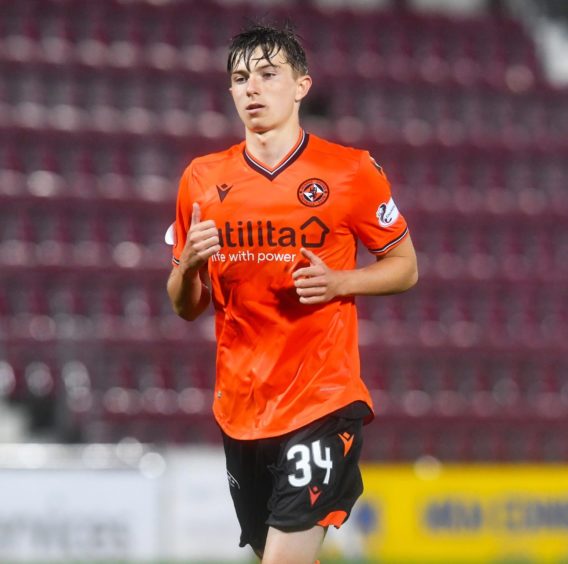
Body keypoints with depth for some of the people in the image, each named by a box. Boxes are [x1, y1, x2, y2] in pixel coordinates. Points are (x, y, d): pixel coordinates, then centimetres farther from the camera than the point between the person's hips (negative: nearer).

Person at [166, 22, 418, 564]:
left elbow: (405, 266, 6)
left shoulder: (351, 171, -3)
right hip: (238, 411, 4)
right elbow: (186, 307, 13)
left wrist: (338, 282, -13)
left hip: (324, 402, -4)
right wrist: (189, 264, -9)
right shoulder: (202, 180, 6)